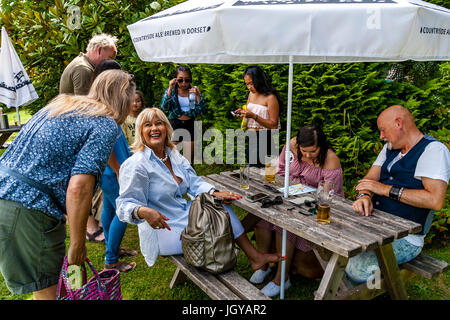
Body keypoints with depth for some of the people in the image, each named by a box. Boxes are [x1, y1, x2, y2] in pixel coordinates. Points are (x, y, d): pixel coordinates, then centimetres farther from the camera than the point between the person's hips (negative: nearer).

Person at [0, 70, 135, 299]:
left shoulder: (59, 104, 16)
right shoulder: (106, 125, -9)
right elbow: (78, 188, -21)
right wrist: (77, 246, -11)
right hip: (27, 210, -9)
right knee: (50, 291, 8)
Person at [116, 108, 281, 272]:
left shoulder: (174, 155, 6)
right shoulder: (135, 165, -18)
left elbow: (193, 181, 3)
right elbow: (125, 204, -22)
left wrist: (215, 193, -15)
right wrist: (143, 211, -44)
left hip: (185, 214, 8)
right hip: (164, 230, -7)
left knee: (221, 205, -4)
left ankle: (254, 255, 3)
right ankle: (254, 258, 12)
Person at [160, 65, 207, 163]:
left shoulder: (194, 90, 0)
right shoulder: (171, 90, 0)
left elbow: (202, 111, -6)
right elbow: (164, 107, -15)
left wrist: (197, 95, -20)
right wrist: (170, 89, -20)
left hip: (190, 125, 1)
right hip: (174, 125, 0)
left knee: (188, 160, 6)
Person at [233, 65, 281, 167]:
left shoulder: (270, 97, -13)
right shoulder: (251, 94, 10)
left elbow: (274, 125, -15)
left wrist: (253, 116, -23)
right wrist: (242, 113, -1)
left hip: (265, 140, -7)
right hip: (251, 139, 7)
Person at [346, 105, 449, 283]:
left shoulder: (434, 150, -10)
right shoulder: (390, 148, 16)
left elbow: (436, 200, -23)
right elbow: (370, 179, 10)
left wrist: (386, 189, -17)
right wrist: (364, 195, -15)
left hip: (405, 239, -7)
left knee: (356, 269, -27)